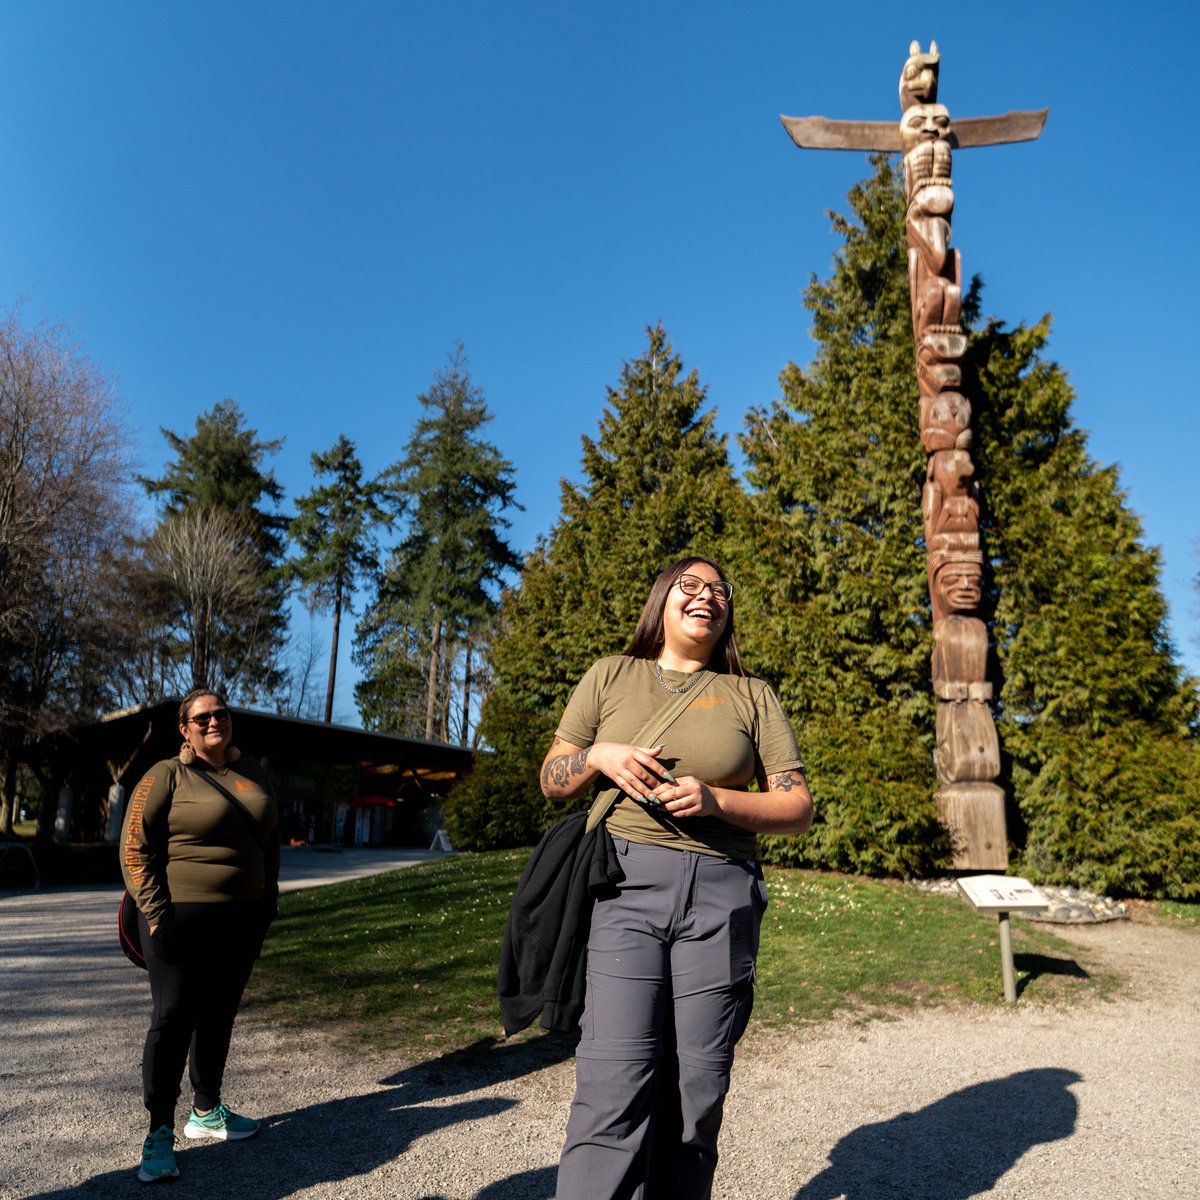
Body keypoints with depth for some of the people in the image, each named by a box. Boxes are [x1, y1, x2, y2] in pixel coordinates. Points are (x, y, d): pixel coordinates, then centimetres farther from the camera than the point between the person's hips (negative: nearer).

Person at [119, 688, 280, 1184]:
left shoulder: (252, 774, 11)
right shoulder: (167, 776, -6)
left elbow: (270, 838, 19)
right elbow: (135, 848, -9)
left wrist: (269, 896, 13)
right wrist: (156, 912, -15)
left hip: (242, 920, 6)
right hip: (183, 919, -5)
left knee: (219, 1016, 15)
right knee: (173, 1019, -2)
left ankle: (206, 1112, 30)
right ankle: (159, 1134, 8)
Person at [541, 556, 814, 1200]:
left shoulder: (751, 696, 12)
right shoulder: (611, 676, 12)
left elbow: (798, 808, 6)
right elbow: (552, 780, 14)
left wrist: (714, 799, -10)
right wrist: (599, 756, -7)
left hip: (720, 895, 1)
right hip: (625, 883, -1)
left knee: (697, 1091, 4)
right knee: (615, 1083, -9)